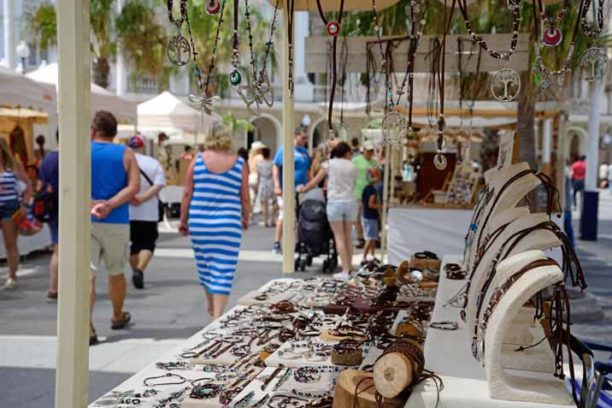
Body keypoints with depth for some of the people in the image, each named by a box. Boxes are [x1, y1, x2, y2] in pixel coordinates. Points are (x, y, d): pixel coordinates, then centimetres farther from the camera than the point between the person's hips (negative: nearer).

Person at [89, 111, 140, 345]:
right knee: (116, 272, 18)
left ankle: (87, 327, -16)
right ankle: (118, 317, 38)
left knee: (87, 273, -4)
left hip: (86, 221, -1)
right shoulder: (126, 153, 4)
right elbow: (134, 186, -9)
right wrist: (109, 205, -14)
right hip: (117, 222, 1)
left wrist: (92, 205, -17)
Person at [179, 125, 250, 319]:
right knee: (223, 270, 1)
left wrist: (183, 220, 10)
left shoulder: (198, 160, 1)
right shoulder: (239, 163, 0)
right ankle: (217, 315, -5)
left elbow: (187, 194, 1)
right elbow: (245, 198, 2)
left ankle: (212, 306, 37)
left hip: (199, 222, 2)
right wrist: (245, 218, 18)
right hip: (227, 224, -2)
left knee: (205, 264, 18)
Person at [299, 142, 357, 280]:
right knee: (347, 237, 12)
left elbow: (315, 181, 4)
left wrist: (303, 189, 20)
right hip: (350, 202, 3)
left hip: (335, 202, -2)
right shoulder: (353, 167, 8)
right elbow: (352, 185, 9)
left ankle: (345, 271, -5)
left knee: (339, 237, 0)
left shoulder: (330, 164, 3)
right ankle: (349, 269, 12)